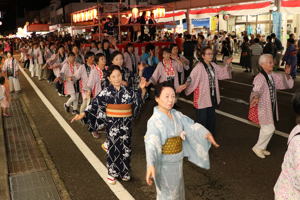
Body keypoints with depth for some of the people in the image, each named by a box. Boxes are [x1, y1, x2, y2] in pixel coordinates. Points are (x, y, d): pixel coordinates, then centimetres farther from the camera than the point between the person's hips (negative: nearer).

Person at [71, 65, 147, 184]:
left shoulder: (127, 91, 2)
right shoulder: (106, 92, -8)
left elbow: (138, 98, 17)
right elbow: (95, 104, -11)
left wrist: (141, 89, 1)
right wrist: (83, 114, -20)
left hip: (126, 124, 3)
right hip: (112, 124, -3)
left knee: (125, 147, 11)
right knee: (113, 147, 3)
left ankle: (124, 171, 28)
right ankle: (112, 173, 20)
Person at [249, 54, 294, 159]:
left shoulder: (273, 76, 3)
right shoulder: (260, 78, -23)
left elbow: (285, 83, 13)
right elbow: (256, 90, -37)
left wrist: (287, 74, -6)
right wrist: (255, 97, -58)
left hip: (271, 107, 8)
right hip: (263, 108, -8)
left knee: (266, 129, 18)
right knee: (269, 129, -4)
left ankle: (262, 148, 35)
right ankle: (257, 147, 15)